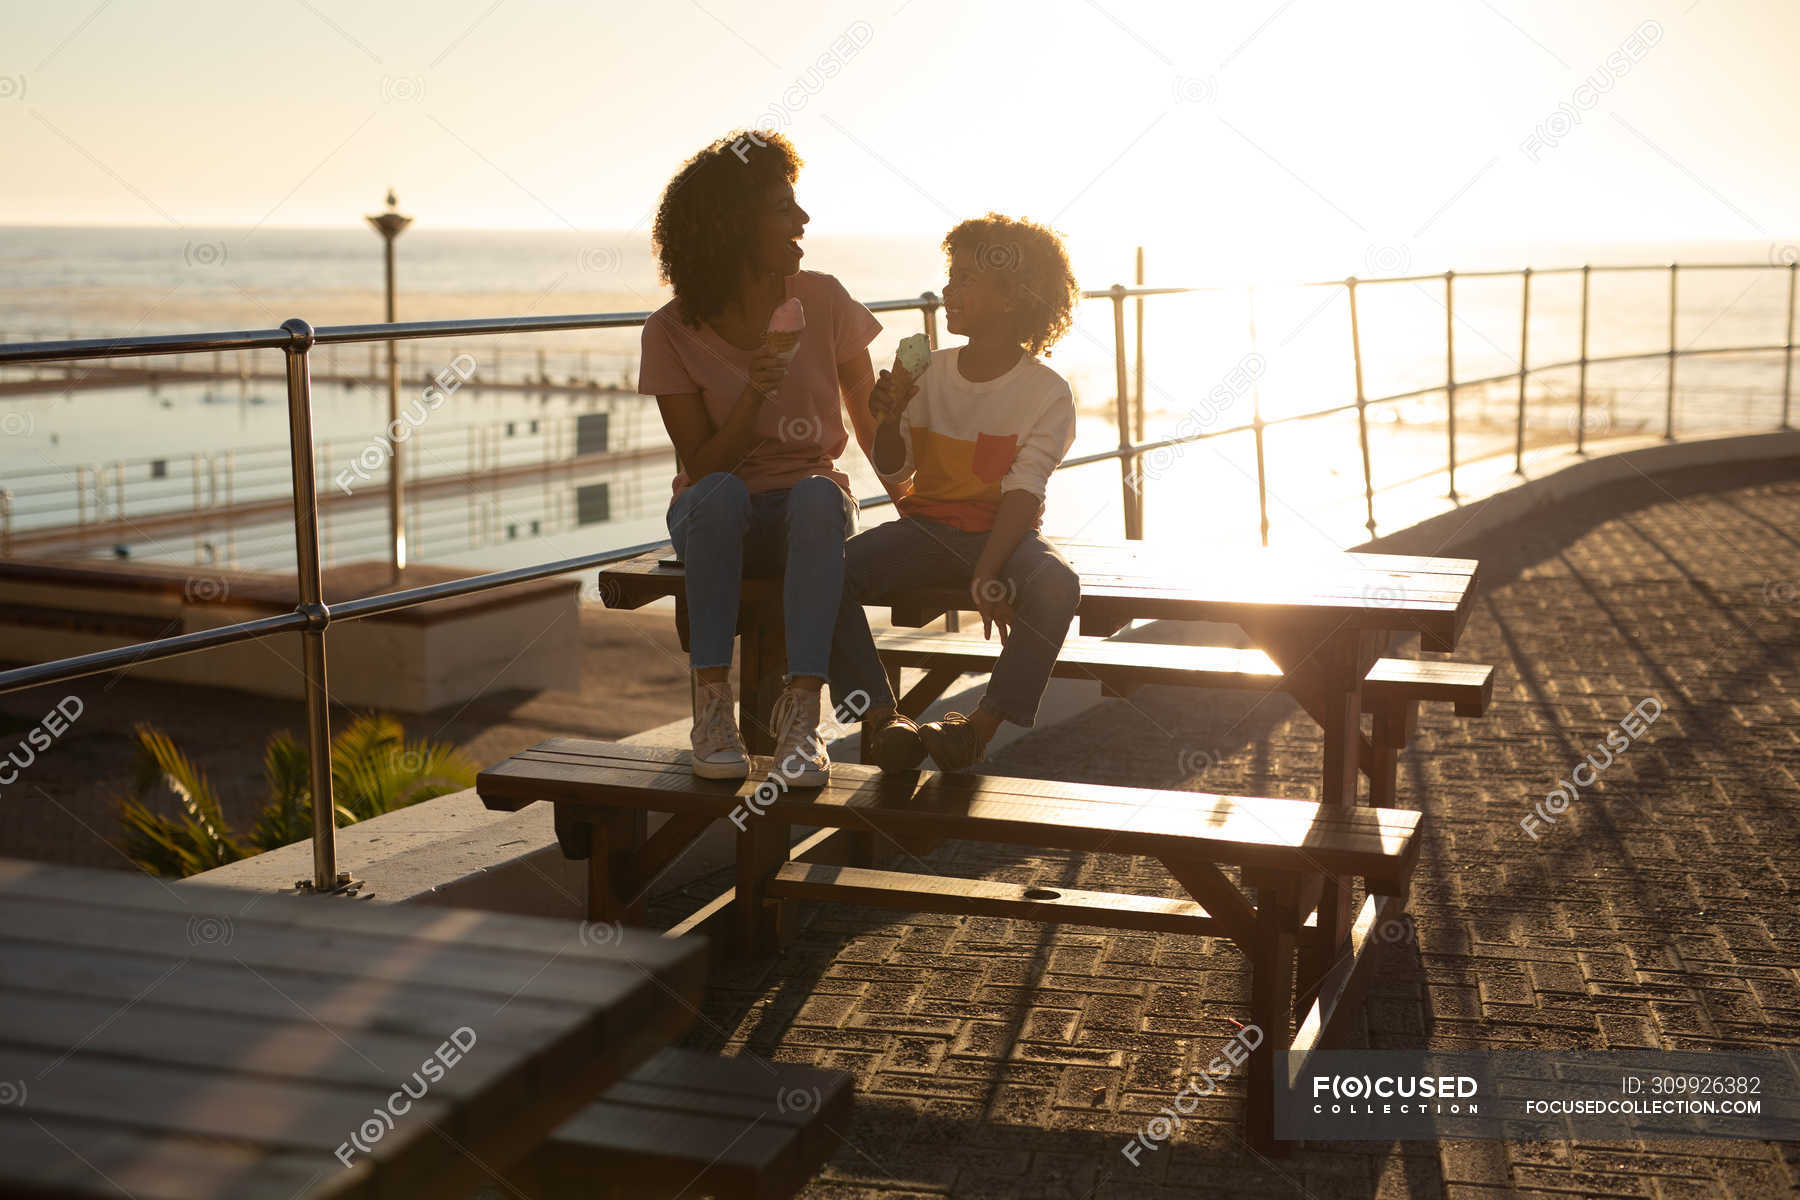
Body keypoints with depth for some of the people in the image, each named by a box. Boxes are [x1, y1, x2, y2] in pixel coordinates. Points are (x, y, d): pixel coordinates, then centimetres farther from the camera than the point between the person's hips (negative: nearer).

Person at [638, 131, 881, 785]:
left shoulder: (823, 301, -2)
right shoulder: (673, 331, -7)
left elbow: (873, 426, 4)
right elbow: (702, 468, -11)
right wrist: (753, 398, -27)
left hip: (810, 506, 1)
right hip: (720, 519, -1)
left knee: (819, 494, -35)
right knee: (718, 495, -36)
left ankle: (800, 709, -37)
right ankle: (712, 705, -32)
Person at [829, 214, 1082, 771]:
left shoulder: (1046, 391, -5)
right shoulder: (933, 371, 7)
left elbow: (1022, 492, -16)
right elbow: (896, 475, 8)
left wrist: (986, 577, -29)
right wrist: (889, 420, -14)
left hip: (1003, 533, -3)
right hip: (927, 526, 3)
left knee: (1056, 584, -36)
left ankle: (981, 726, -27)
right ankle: (883, 720, -24)